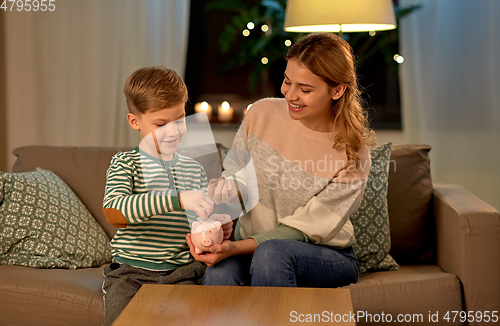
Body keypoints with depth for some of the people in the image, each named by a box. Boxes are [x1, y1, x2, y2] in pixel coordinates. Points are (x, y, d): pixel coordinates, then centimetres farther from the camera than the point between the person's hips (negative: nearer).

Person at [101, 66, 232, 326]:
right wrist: (177, 199, -30)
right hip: (130, 272, -2)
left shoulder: (194, 169, 13)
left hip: (179, 274, 3)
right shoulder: (125, 163, 0)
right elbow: (114, 212, -21)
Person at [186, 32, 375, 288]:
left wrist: (237, 247, -28)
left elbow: (303, 230, -16)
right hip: (252, 249, 2)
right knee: (220, 271, -35)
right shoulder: (262, 114, -5)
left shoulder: (353, 156, -15)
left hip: (326, 258, -1)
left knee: (272, 251, -37)